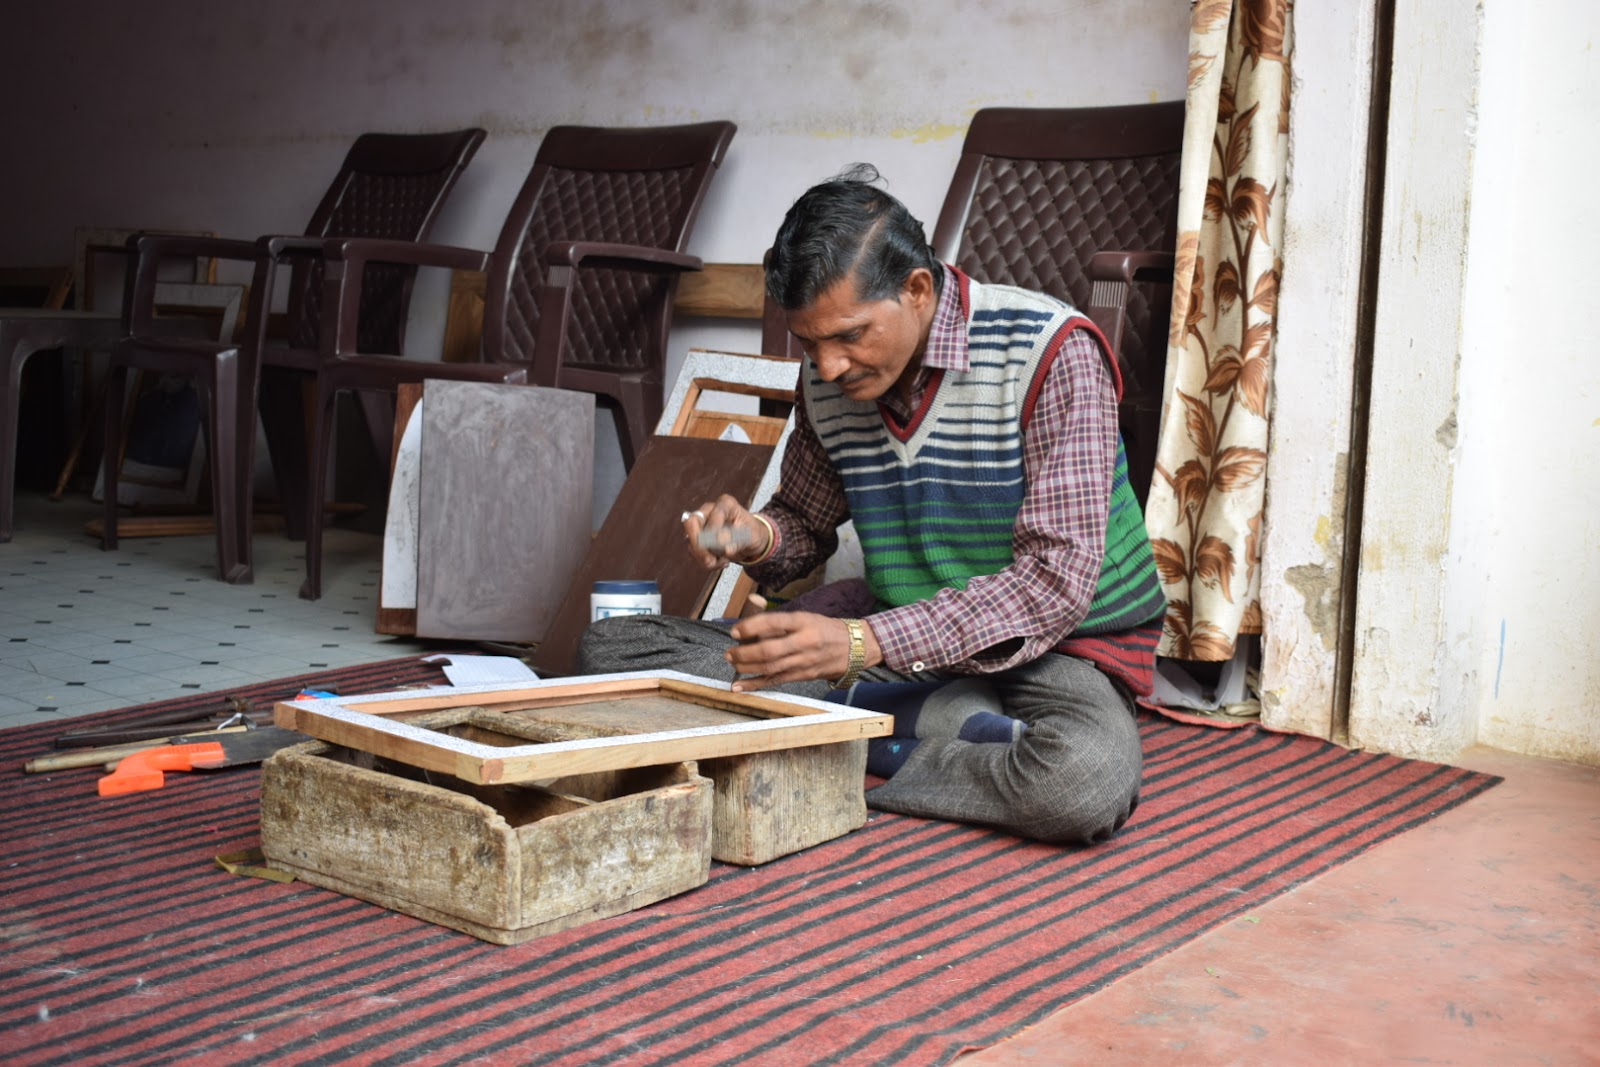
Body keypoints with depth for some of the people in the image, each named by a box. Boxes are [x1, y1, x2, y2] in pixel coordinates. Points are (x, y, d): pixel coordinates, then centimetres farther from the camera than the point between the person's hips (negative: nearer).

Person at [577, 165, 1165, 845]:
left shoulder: (1052, 354, -20)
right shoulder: (827, 379, -2)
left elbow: (1055, 583, -25)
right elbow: (806, 521, 16)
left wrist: (862, 642, -33)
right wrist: (757, 538, -11)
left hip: (1059, 642, -6)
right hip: (896, 631, 6)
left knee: (1085, 778, -42)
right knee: (608, 649, -8)